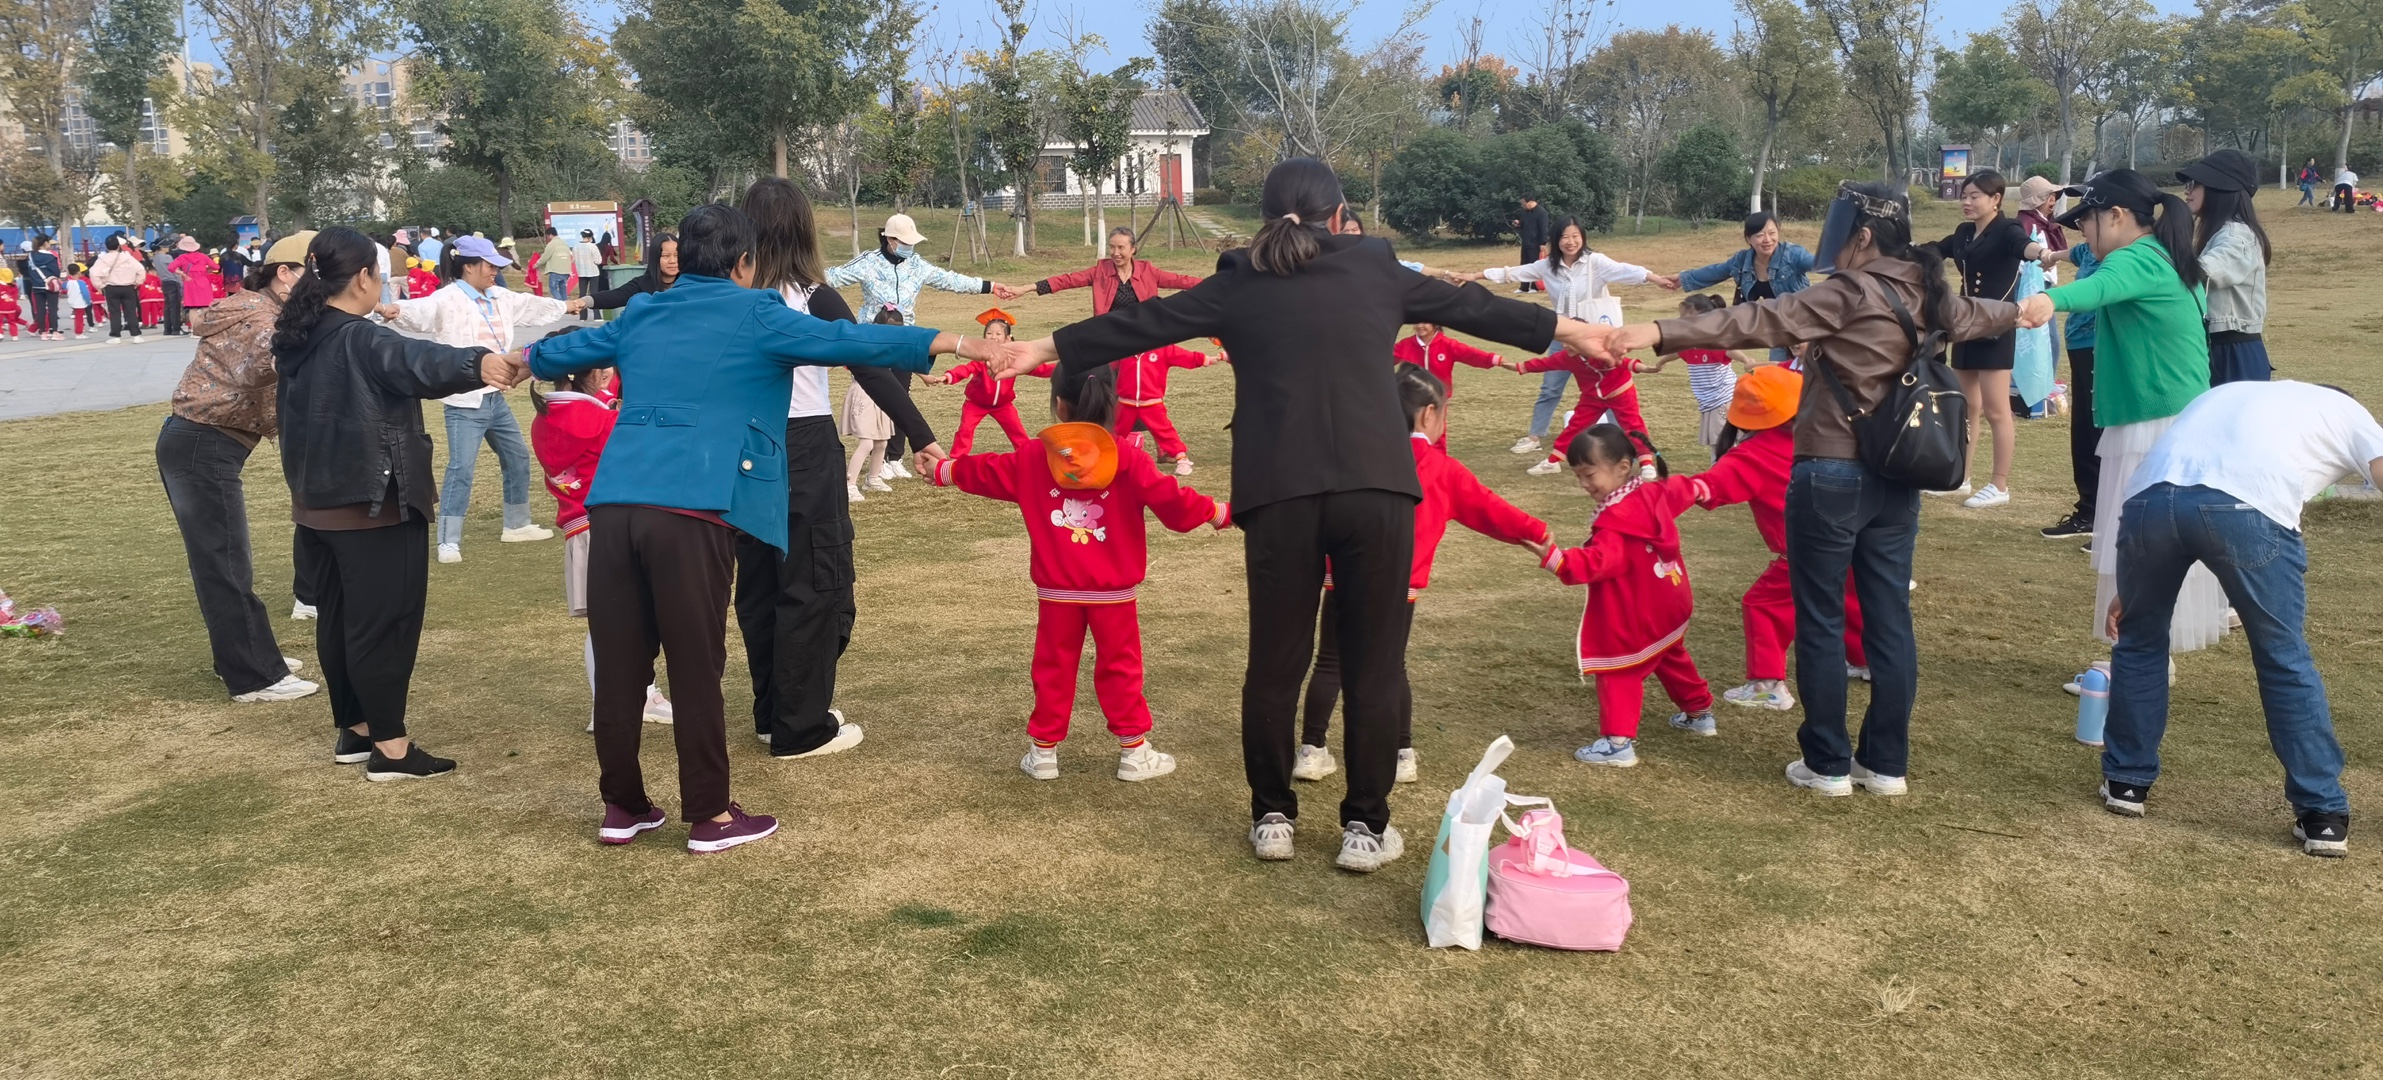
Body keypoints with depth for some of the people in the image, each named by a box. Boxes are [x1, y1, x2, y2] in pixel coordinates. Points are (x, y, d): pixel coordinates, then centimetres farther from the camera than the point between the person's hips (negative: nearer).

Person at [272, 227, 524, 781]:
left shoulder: (297, 341, 7)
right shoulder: (360, 342, -20)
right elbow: (420, 362, -42)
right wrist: (479, 363, -60)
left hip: (319, 505, 9)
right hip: (374, 508, -9)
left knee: (337, 617, 17)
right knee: (384, 623, -2)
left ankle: (353, 730, 28)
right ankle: (390, 746, 4)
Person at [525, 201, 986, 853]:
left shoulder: (640, 317, 22)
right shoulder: (754, 315, 5)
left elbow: (555, 353, 38)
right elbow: (851, 342, -2)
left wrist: (521, 361, 61)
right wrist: (960, 344, -1)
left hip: (614, 504, 6)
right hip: (690, 510, -5)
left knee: (619, 664, 12)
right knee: (696, 666, 3)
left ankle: (623, 806, 24)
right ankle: (710, 818, 12)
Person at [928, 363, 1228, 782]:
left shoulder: (1033, 459, -2)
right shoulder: (1127, 461, -10)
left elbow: (983, 472, 9)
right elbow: (1172, 500, -12)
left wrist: (942, 471, 27)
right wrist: (1220, 512, 2)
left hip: (1056, 591, 2)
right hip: (1113, 592, -1)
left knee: (1053, 667, 12)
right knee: (1120, 668, 8)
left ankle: (1043, 751, 17)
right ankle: (1134, 752, 11)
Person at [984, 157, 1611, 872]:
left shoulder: (1239, 284, 10)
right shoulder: (1376, 269, 11)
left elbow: (1141, 324, 15)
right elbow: (1469, 306, 21)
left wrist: (1045, 350, 26)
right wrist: (1571, 329, 34)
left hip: (1278, 496, 1)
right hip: (1376, 488, 0)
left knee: (1275, 662, 13)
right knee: (1373, 663, 9)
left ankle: (1272, 816, 23)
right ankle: (1366, 826, 15)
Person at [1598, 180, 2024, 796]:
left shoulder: (1850, 293, -14)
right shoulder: (1926, 297, 10)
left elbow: (1761, 322, -26)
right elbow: (1975, 315, 32)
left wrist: (1660, 335, -34)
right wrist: (2019, 310, 57)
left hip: (1832, 476, -7)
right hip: (1896, 476, 8)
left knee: (1821, 621, 4)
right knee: (1889, 616, 12)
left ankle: (1827, 764, 11)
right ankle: (1887, 762, 20)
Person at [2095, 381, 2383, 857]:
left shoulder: (2229, 393, 43)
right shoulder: (2345, 410, 32)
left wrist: (2131, 590, 43)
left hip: (2150, 495, 3)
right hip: (2248, 508, -3)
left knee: (2140, 639, 26)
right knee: (2286, 659, 16)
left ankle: (2126, 781, 34)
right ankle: (2322, 814, 22)